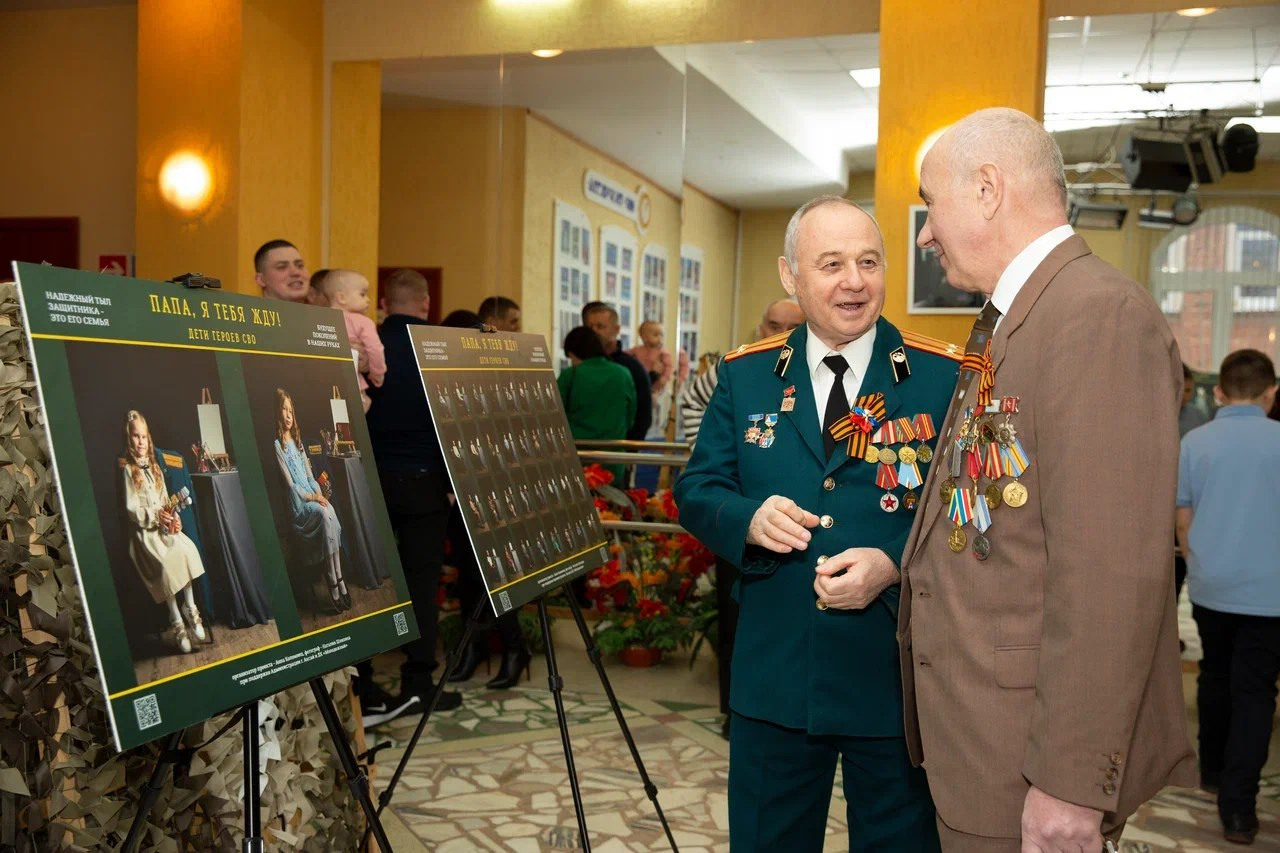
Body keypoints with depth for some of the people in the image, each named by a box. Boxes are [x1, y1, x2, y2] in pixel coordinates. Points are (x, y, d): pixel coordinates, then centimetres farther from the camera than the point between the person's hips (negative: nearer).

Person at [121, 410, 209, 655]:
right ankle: (176, 622, -21)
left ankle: (190, 610, -14)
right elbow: (130, 508, -9)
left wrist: (174, 517, -5)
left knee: (187, 550, -23)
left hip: (164, 525, 6)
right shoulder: (127, 469, -2)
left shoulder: (154, 467, 18)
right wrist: (155, 516, -20)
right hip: (143, 530, -6)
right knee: (165, 563, -29)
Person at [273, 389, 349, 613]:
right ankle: (335, 586, -30)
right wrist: (313, 497, -16)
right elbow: (290, 484, -10)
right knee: (325, 514, -31)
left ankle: (340, 583, -27)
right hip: (297, 505, -6)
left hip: (313, 498, 6)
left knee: (330, 511, -23)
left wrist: (320, 494, 0)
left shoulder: (297, 441, 19)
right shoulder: (277, 445, -5)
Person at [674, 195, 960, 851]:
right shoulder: (744, 375, 3)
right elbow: (696, 490, 4)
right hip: (773, 674, 2)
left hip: (898, 678, -2)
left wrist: (895, 566, -23)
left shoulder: (943, 377, -6)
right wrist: (748, 520, -18)